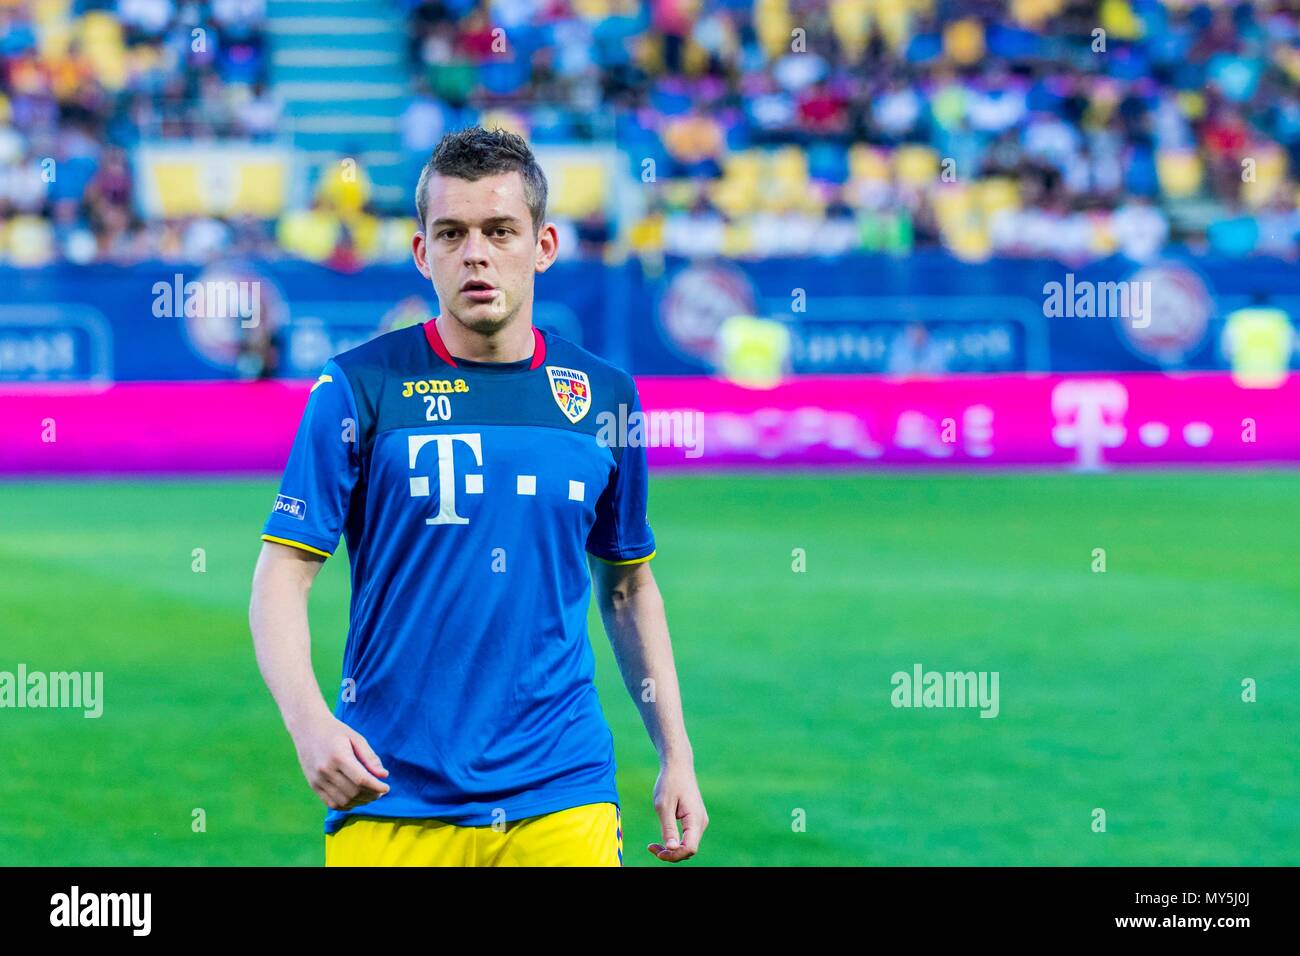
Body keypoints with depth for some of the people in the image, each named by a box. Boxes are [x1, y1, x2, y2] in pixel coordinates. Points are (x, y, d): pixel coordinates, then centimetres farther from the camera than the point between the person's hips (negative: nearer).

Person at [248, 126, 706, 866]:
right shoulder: (361, 388, -2)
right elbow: (283, 574, -4)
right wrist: (308, 721, -20)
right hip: (392, 806, -2)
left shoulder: (605, 395, 8)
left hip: (562, 800, 2)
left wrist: (676, 757, 12)